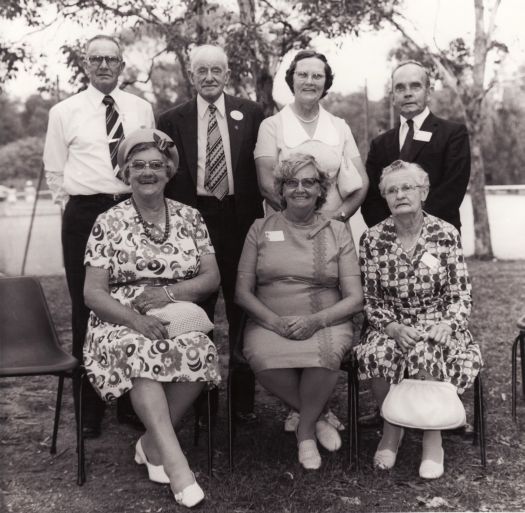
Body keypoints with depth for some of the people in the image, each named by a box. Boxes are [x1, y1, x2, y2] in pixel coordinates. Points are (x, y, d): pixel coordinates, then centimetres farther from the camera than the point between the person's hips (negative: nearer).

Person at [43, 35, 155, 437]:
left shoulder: (142, 109, 10)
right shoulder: (64, 112, 5)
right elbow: (54, 171, 10)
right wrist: (76, 207, 6)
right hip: (84, 216, -1)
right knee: (87, 309, 2)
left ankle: (132, 402, 18)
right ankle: (90, 408, 14)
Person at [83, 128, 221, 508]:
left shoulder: (189, 217, 10)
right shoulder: (108, 223, 4)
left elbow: (212, 278, 5)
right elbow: (93, 293, -3)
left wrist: (170, 292, -14)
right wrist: (136, 319, -21)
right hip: (122, 322, -2)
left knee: (200, 352, -31)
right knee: (140, 352, -36)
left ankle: (152, 443, -11)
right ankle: (176, 463, -35)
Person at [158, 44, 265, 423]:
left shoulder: (251, 114, 6)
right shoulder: (173, 120, 6)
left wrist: (257, 212, -1)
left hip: (241, 221, 0)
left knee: (243, 313, 6)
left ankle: (243, 400, 19)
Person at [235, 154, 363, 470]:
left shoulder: (338, 232, 8)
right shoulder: (261, 229, 10)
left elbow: (355, 299, 2)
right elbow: (243, 292, 5)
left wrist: (315, 320, -15)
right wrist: (275, 320, -13)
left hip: (326, 323, 0)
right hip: (269, 322, 1)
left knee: (325, 356, -35)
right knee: (263, 359, -33)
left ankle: (306, 429, -5)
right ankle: (317, 417, -4)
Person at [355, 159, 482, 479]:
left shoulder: (446, 234, -2)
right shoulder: (373, 239, 1)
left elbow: (460, 296, -2)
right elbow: (371, 300, 1)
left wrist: (446, 326, -20)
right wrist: (393, 327, -17)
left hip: (437, 329, -1)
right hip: (392, 329, 1)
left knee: (424, 354, -35)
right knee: (376, 355, -32)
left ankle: (433, 439, -10)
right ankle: (391, 427, -2)